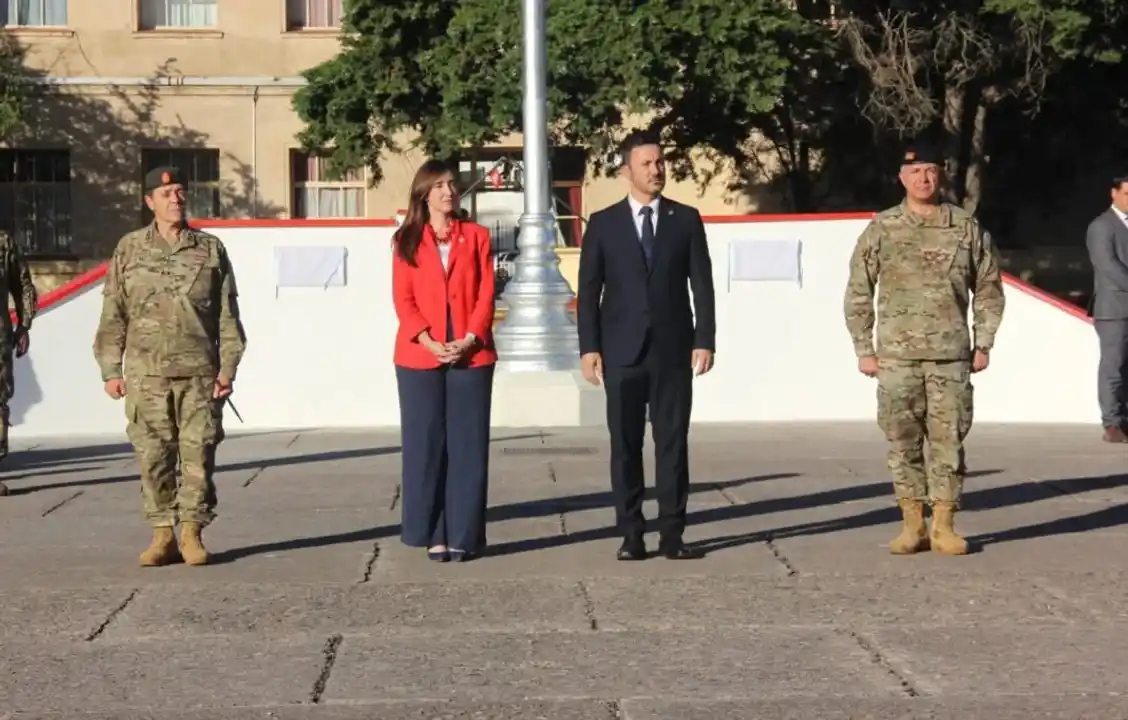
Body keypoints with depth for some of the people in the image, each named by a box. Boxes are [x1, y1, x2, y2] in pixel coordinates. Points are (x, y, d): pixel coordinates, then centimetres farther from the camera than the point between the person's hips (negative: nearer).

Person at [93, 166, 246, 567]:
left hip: (199, 373, 0)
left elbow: (227, 315, 6)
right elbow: (113, 315, 7)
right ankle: (162, 534, 10)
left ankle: (192, 533, 8)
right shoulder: (129, 250, 7)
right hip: (145, 374, 0)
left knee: (198, 454, -1)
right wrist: (110, 369, 2)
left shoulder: (211, 249, 7)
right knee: (153, 456, 2)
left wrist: (227, 367, 0)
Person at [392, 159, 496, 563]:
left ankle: (464, 536, 6)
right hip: (420, 356, 0)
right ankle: (433, 535, 8)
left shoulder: (476, 236, 10)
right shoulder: (406, 241, 8)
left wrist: (469, 340, -10)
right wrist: (429, 342, -13)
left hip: (471, 355, 0)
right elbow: (403, 300, 1)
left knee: (468, 445, 0)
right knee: (425, 444, 1)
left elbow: (486, 294, 4)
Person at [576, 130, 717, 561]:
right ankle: (631, 534, 8)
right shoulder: (603, 223, 5)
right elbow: (588, 291, 3)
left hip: (673, 350, 0)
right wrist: (589, 348, -4)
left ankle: (672, 534, 6)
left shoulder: (686, 219, 6)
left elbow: (701, 285, 4)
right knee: (625, 445, 2)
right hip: (623, 351, 0)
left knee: (672, 443, 1)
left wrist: (705, 340, -4)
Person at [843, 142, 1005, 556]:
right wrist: (864, 349, 2)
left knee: (948, 440, 1)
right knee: (903, 442, 3)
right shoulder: (881, 229, 3)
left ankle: (943, 526, 10)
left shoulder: (967, 228, 5)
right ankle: (912, 525, 12)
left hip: (951, 355, 0)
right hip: (896, 356, 0)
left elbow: (988, 289, 11)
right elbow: (858, 294, 6)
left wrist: (984, 344, 5)